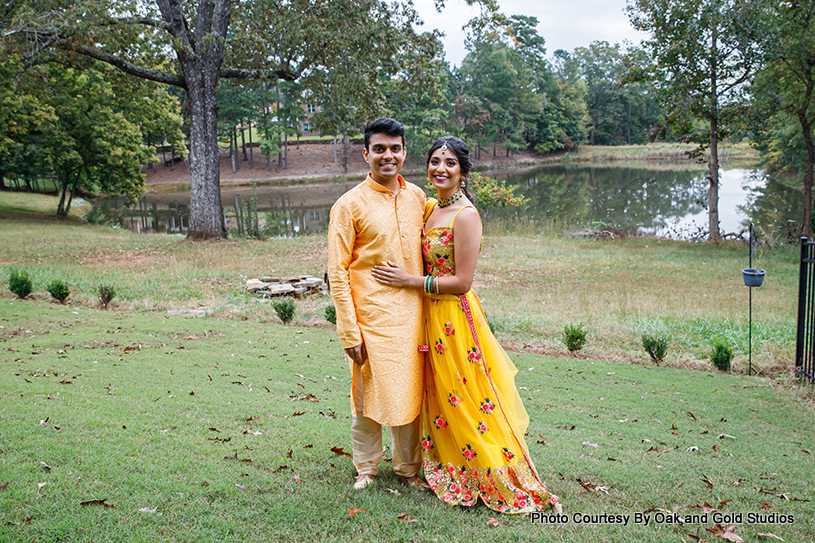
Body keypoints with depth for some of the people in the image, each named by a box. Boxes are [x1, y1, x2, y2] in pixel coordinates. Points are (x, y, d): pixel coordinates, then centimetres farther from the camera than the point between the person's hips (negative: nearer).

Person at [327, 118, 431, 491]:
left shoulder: (417, 197, 7)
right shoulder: (349, 205, -8)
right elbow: (337, 272, -9)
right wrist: (349, 331, -13)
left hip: (412, 315, 4)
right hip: (372, 316, -4)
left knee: (411, 393, 11)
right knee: (368, 393, 5)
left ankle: (409, 467, 29)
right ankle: (366, 467, 26)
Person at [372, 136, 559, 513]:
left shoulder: (465, 214, -17)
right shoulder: (432, 209, 10)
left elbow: (462, 281, -19)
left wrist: (410, 281, -16)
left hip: (455, 317, -8)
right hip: (432, 316, 8)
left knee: (464, 404, 1)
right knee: (441, 399, 17)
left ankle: (505, 484, 16)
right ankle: (453, 473, 33)